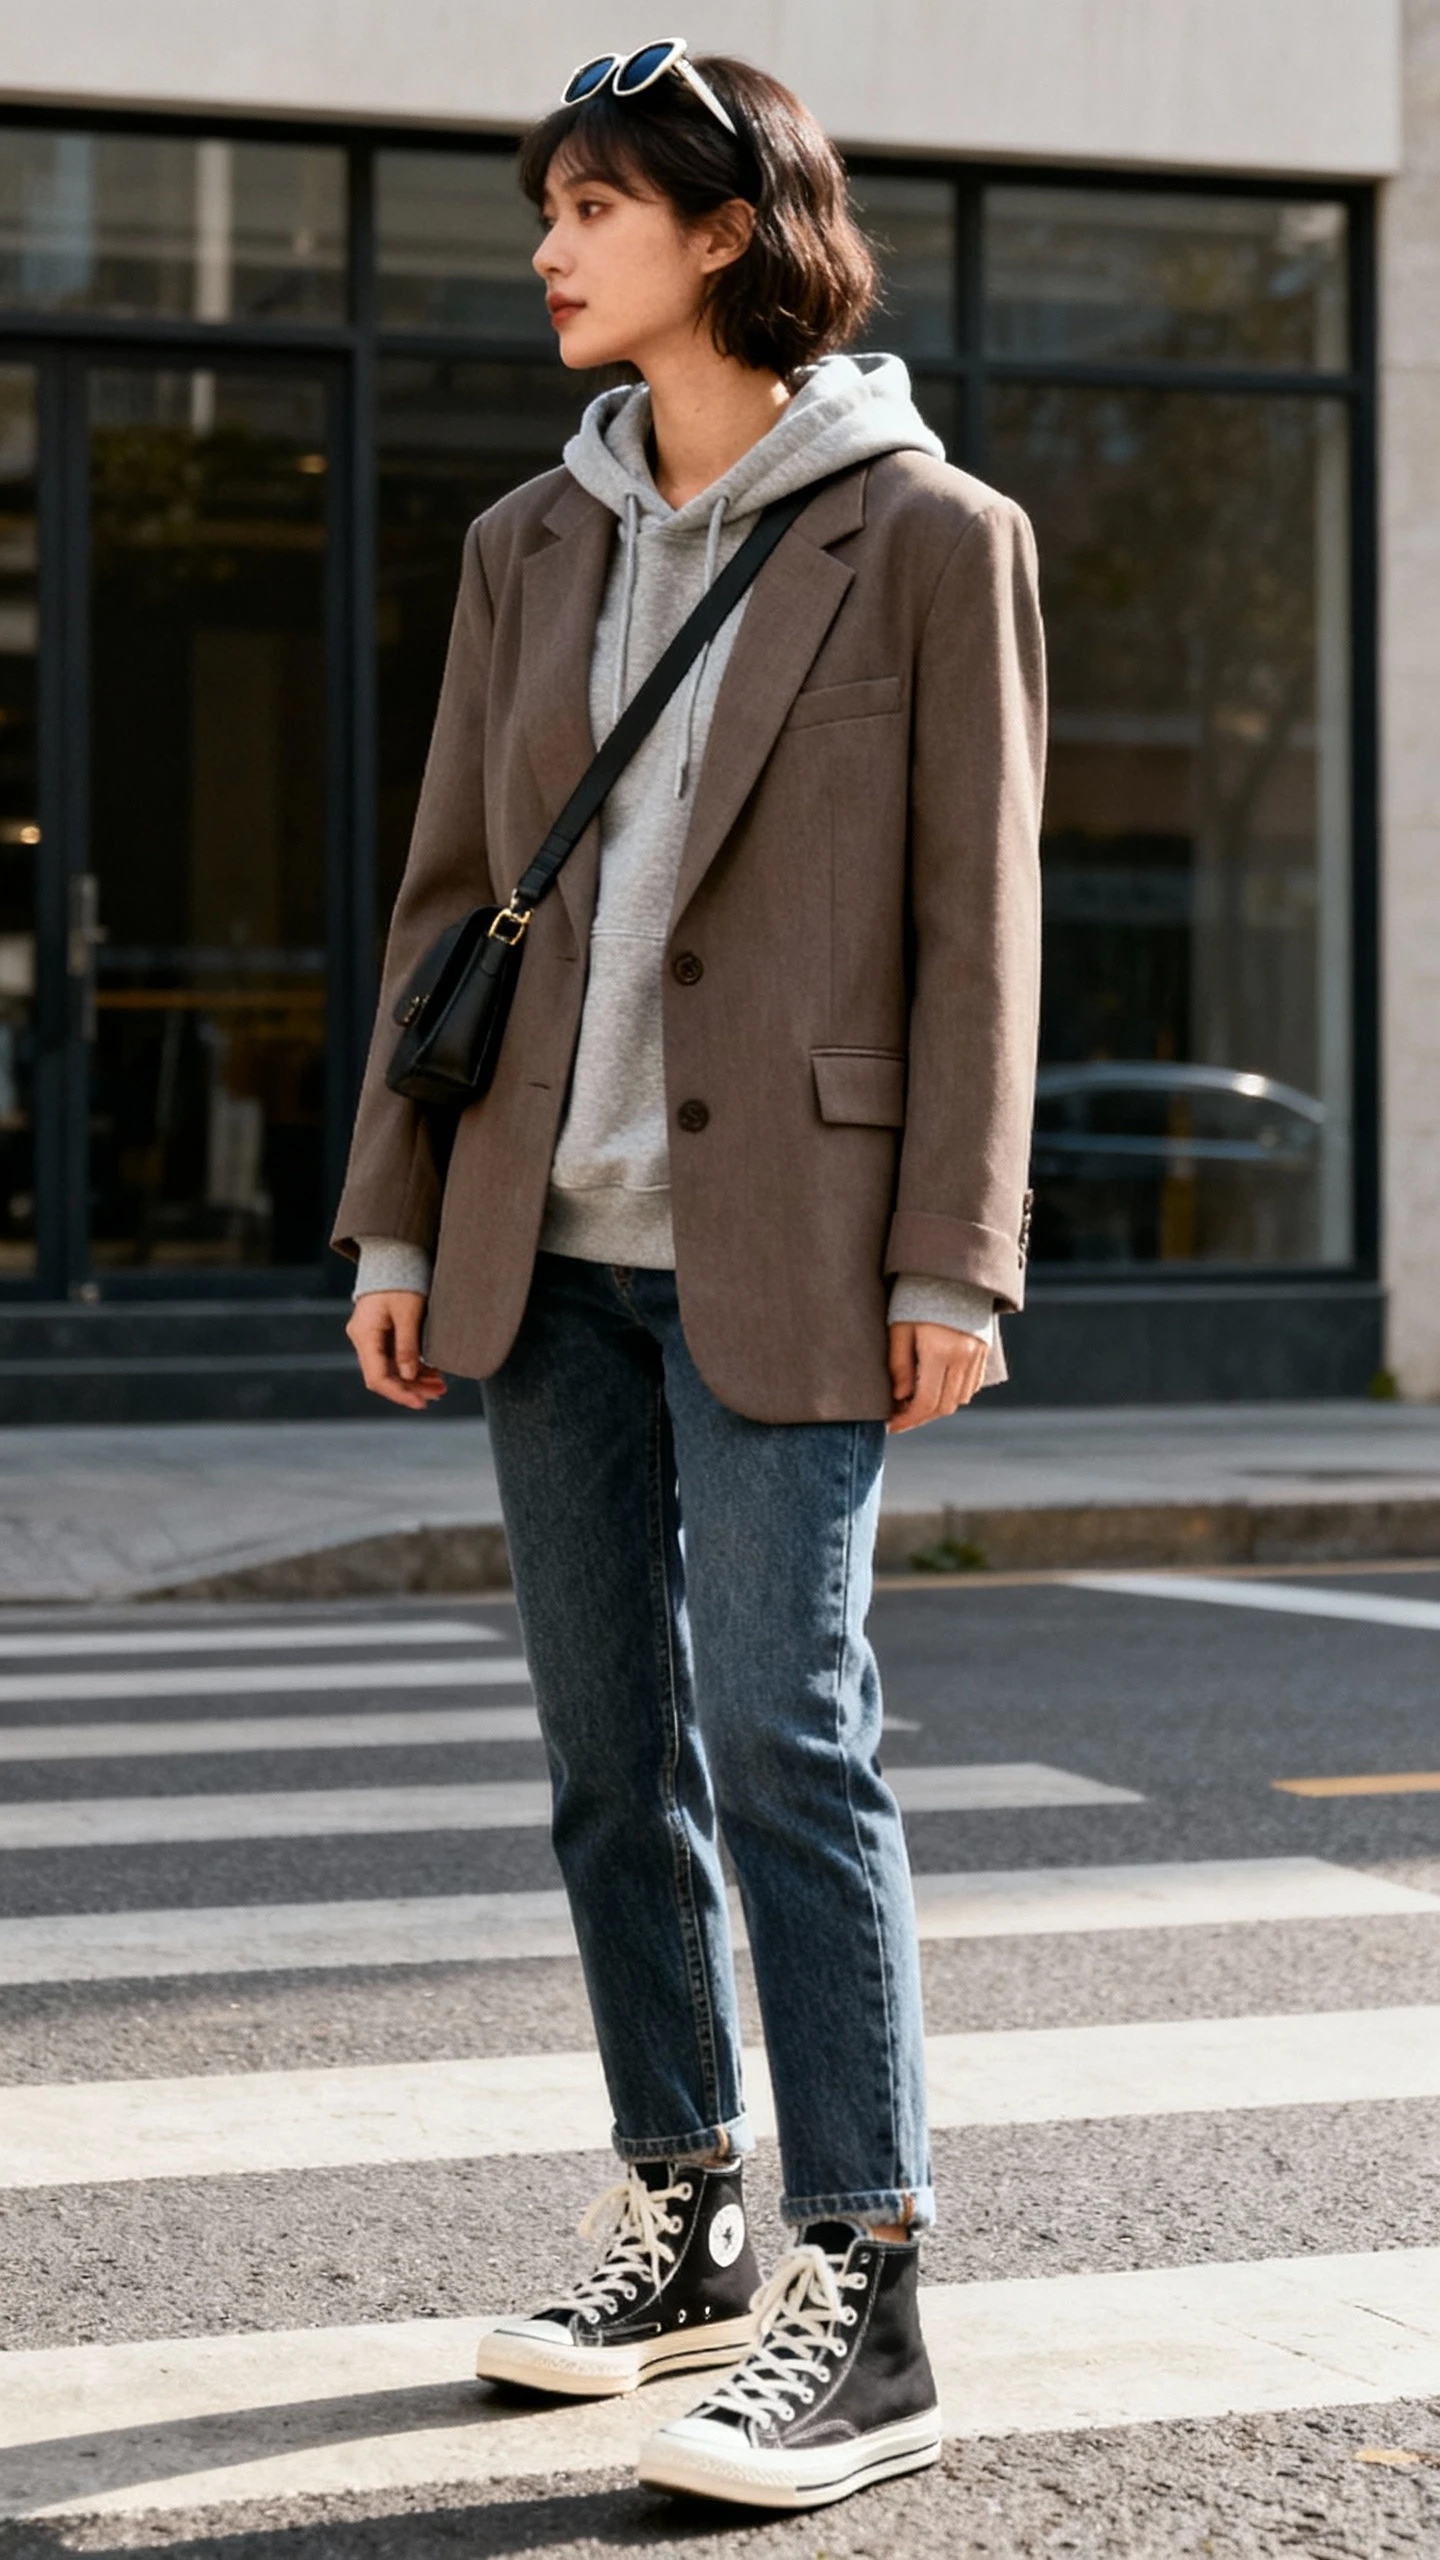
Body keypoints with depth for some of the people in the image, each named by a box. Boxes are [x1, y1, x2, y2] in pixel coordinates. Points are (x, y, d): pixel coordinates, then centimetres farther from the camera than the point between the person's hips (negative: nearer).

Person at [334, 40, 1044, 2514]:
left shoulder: (929, 535, -2)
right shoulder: (532, 545, 13)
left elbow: (975, 920, -5)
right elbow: (451, 888, 13)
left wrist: (953, 1260, -10)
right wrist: (400, 1216, 8)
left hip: (779, 1239, -6)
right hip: (553, 1238, 6)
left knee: (782, 1735, -10)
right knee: (610, 1750, 10)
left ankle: (859, 2308, -4)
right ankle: (680, 2222, 23)